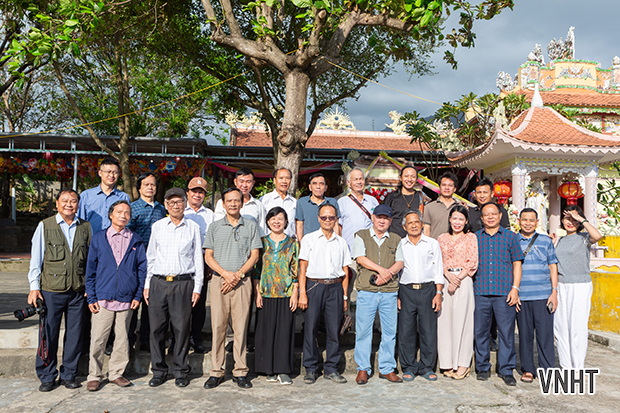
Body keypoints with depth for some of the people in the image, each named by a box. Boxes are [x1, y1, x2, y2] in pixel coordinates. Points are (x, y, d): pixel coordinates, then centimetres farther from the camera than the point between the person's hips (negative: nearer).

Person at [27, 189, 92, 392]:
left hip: (78, 291, 2)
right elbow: (36, 258, 5)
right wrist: (34, 287, 0)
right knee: (49, 334, 2)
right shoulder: (45, 226, 4)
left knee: (75, 334, 6)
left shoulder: (86, 228, 8)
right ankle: (47, 377, 18)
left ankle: (69, 375, 21)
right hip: (51, 291, -2)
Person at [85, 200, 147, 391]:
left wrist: (138, 295, 1)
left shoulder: (136, 241, 7)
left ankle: (116, 373, 23)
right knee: (97, 340, 1)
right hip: (103, 298, -1)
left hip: (126, 300, 1)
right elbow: (90, 270, 6)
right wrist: (91, 297, 0)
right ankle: (94, 376, 16)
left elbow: (142, 269, 8)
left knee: (122, 339, 8)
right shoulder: (98, 238, 5)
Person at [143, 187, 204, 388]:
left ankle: (180, 371, 14)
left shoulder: (193, 227, 6)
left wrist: (197, 287, 2)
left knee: (181, 327, 1)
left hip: (183, 283, -1)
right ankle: (159, 370, 18)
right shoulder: (157, 226, 10)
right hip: (159, 283, 2)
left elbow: (198, 258, 7)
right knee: (157, 327, 3)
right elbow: (150, 256, 13)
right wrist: (147, 285, 8)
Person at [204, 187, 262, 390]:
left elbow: (254, 255, 5)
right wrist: (225, 273, -9)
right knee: (218, 326, 0)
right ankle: (216, 372, 9)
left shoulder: (251, 226, 9)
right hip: (219, 280, 1)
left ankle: (240, 372, 9)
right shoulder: (214, 227, 11)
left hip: (242, 281, 0)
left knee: (241, 326, -1)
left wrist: (238, 275, -8)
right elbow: (208, 256, 6)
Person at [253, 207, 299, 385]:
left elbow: (296, 270, 3)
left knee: (285, 330, 0)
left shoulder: (292, 243, 5)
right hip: (266, 294, 1)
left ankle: (283, 370, 9)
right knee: (266, 330, 4)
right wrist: (257, 292, -3)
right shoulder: (262, 242, 6)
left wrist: (295, 294, -4)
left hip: (286, 294, -1)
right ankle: (270, 369, 16)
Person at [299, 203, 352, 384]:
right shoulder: (309, 239, 5)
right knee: (310, 328, -2)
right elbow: (303, 268, 1)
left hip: (335, 288, 2)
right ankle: (311, 369, 11)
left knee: (334, 329, 2)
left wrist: (344, 296, 8)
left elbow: (345, 272, 14)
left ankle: (331, 368, 15)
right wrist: (302, 293, -7)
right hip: (314, 286, -2)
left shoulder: (341, 242, 13)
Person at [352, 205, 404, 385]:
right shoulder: (361, 236, 8)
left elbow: (399, 263, 4)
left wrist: (386, 275, -12)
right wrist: (381, 269, -12)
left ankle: (387, 368, 16)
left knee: (389, 331, 4)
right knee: (363, 331, -1)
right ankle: (363, 369, 10)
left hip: (389, 291, 2)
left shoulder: (396, 239, 15)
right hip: (366, 291, -2)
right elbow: (361, 258, -5)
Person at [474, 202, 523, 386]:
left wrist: (515, 288, -2)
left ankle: (506, 370, 14)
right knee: (480, 331, 6)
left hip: (504, 293, -1)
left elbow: (517, 264, 6)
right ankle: (483, 367, 19)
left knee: (506, 332, 1)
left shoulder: (510, 236, 7)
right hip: (480, 292, 1)